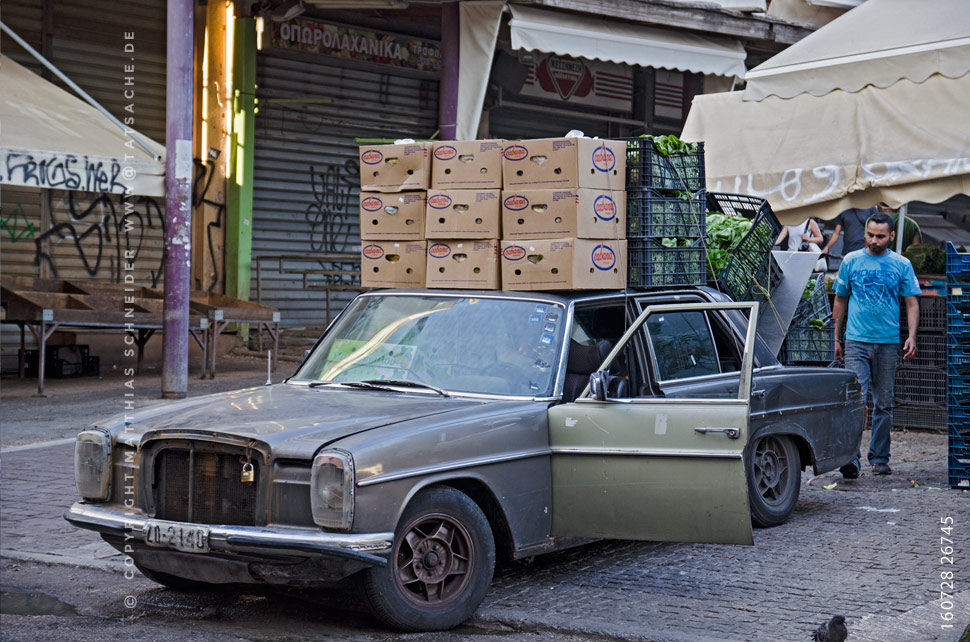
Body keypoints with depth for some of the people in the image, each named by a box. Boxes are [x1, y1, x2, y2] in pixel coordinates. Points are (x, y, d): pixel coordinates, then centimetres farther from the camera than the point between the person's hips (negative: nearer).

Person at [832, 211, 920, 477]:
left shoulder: (902, 265, 6)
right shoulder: (850, 261, 6)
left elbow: (912, 303, 7)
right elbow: (840, 300, 13)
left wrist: (912, 336, -7)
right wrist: (837, 338, 12)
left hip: (888, 343, 1)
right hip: (856, 342, -1)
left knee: (884, 403, 7)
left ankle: (879, 458, 17)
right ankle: (851, 458, -17)